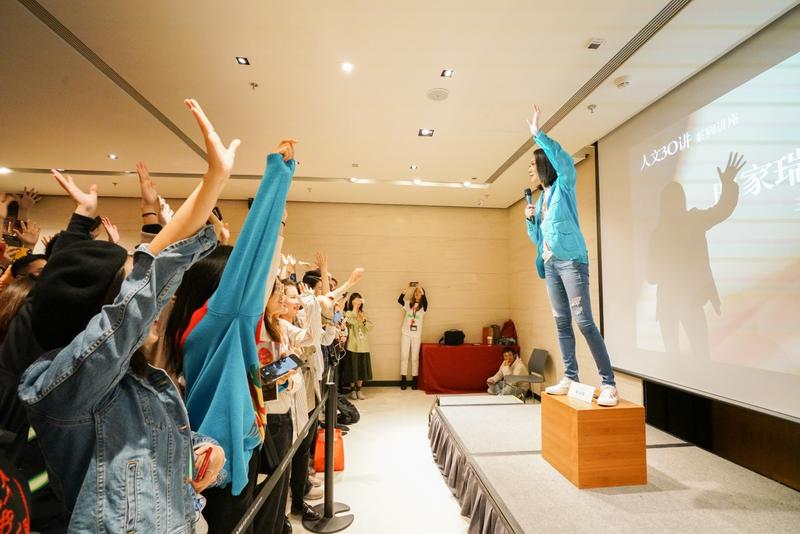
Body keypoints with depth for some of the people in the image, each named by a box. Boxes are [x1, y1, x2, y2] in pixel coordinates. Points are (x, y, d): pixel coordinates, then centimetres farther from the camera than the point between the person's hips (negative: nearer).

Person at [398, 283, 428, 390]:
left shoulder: (423, 306, 2)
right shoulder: (408, 304, 5)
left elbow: (425, 301, -22)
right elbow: (399, 300, -14)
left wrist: (421, 289, -26)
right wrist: (407, 288, -24)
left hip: (417, 335, -1)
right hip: (405, 333, 1)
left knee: (415, 357, 2)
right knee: (404, 356, 1)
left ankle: (414, 380, 11)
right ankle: (403, 380, 8)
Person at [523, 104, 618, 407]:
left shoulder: (564, 186, 2)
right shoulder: (540, 198, 19)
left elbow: (564, 160, -19)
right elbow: (536, 237, 22)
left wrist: (537, 134, -16)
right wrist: (529, 219, 4)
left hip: (571, 260, -8)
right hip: (550, 263, 8)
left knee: (584, 320, -12)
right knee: (561, 322, 7)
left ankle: (608, 383, -7)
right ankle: (570, 378, 14)